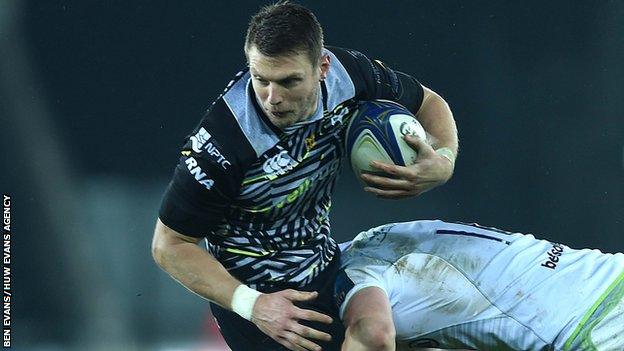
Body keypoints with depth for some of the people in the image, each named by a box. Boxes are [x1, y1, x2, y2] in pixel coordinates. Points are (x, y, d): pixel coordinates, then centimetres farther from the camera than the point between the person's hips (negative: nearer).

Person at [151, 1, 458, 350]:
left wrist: (444, 161, -18)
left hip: (326, 265, 6)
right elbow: (169, 245, -20)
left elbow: (428, 103, 3)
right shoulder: (220, 145, -33)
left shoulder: (350, 73, -18)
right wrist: (250, 305, -30)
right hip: (258, 295, -6)